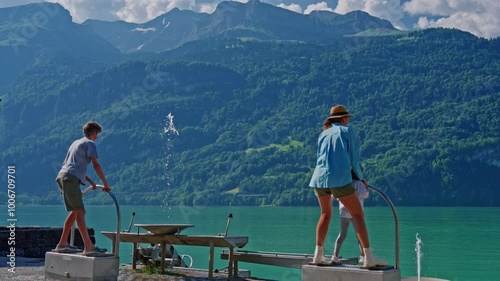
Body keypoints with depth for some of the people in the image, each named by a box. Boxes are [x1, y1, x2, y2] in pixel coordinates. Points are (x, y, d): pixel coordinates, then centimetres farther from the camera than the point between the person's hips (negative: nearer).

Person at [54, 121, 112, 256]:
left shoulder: (76, 143, 30)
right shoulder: (90, 143, 2)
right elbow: (96, 165, -9)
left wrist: (90, 181, 35)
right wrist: (106, 184, -4)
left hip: (62, 176, 9)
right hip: (71, 179, -9)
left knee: (76, 211, 15)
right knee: (79, 212, -13)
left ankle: (62, 244, 16)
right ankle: (88, 246, -18)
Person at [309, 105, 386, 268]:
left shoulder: (323, 134, 23)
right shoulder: (347, 131, 9)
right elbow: (354, 158, 8)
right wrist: (360, 177, 24)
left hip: (320, 177, 5)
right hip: (340, 178, -5)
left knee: (326, 214, 23)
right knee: (358, 215, -1)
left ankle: (318, 254, 17)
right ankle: (368, 257, -9)